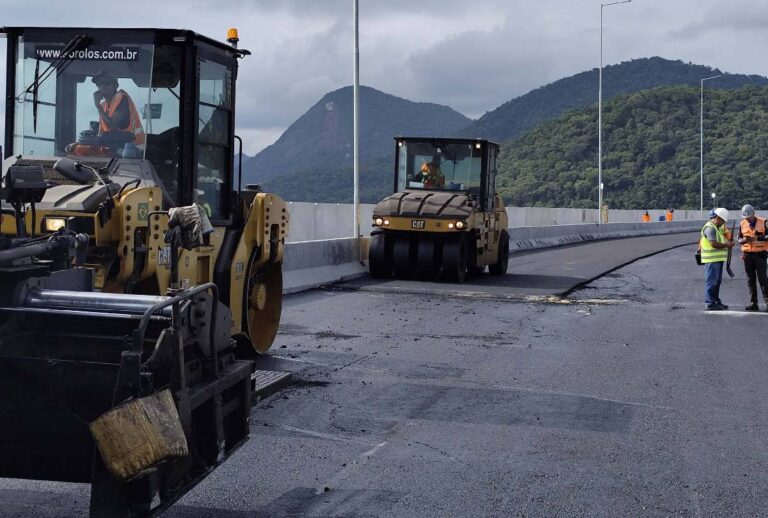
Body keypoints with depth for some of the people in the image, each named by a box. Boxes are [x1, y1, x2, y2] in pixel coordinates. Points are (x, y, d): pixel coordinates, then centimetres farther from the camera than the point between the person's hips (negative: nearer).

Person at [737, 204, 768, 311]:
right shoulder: (742, 224, 7)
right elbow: (739, 239, 13)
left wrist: (758, 237, -21)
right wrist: (744, 240, -10)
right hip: (747, 254, 4)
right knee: (750, 280, 6)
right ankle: (753, 303, 11)